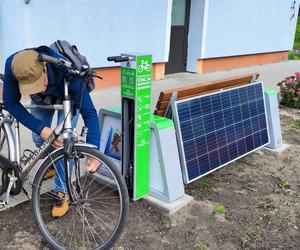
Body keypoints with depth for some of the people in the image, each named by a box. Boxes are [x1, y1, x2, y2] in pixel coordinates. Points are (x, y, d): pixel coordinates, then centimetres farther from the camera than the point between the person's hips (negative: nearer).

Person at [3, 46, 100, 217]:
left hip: (68, 97, -3)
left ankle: (62, 192, 1)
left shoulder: (68, 73, -45)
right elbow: (10, 102, -26)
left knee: (63, 140, -15)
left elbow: (89, 112, -41)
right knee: (39, 139, 2)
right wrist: (40, 129, -37)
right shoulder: (13, 64, -38)